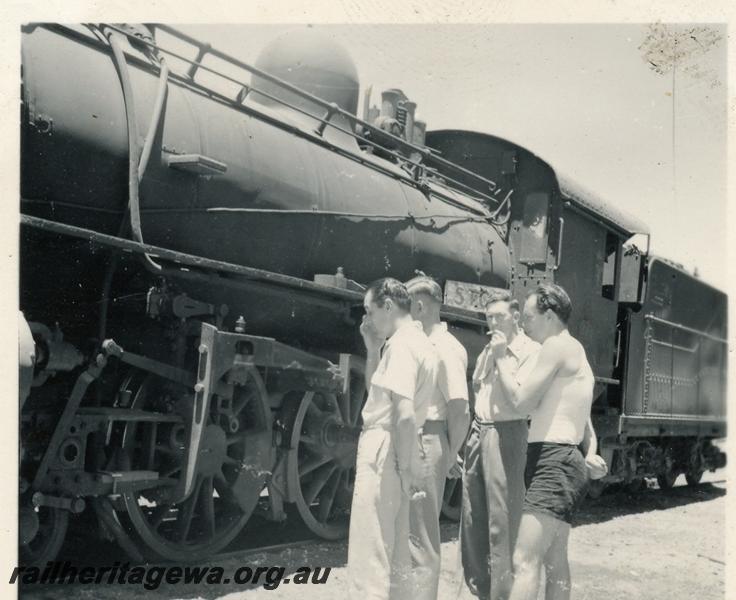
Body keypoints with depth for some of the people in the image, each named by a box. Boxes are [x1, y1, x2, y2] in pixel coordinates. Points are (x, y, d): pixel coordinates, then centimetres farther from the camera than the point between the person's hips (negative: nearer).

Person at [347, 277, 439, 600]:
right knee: (395, 555, 16)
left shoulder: (401, 344, -15)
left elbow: (405, 413, -24)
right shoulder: (419, 341, 15)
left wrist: (403, 467, -19)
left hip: (383, 453, -10)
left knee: (370, 558, -5)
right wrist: (373, 348, 13)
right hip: (397, 453, 10)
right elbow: (376, 391, 24)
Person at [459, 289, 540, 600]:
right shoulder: (488, 350, 17)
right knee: (472, 515, 11)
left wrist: (502, 357, -13)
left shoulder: (530, 350, -6)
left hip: (506, 434, -8)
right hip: (478, 431, 8)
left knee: (502, 519, -7)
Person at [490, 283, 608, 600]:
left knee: (525, 562, -17)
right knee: (554, 562, 16)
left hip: (553, 461, -11)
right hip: (562, 460, 11)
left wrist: (501, 358, 0)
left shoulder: (558, 345, -10)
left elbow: (521, 400, -13)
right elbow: (584, 420, 24)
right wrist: (589, 453, 7)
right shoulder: (575, 352, 22)